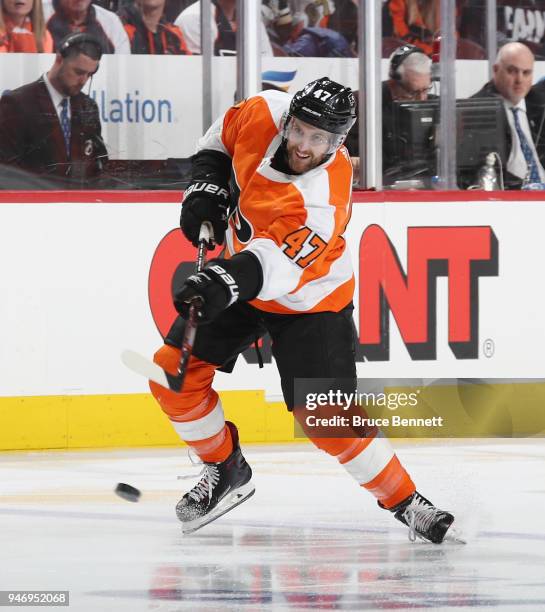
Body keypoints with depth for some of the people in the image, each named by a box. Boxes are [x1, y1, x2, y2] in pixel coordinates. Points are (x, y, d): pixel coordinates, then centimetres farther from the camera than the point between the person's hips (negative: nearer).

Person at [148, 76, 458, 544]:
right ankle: (227, 471, 18)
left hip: (308, 302, -6)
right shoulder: (265, 115, -19)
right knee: (174, 373, -3)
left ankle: (403, 500, 0)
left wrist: (231, 279, -65)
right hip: (238, 274, 6)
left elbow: (279, 265, -48)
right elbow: (223, 133, 5)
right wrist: (206, 186, -4)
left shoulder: (323, 202, -35)